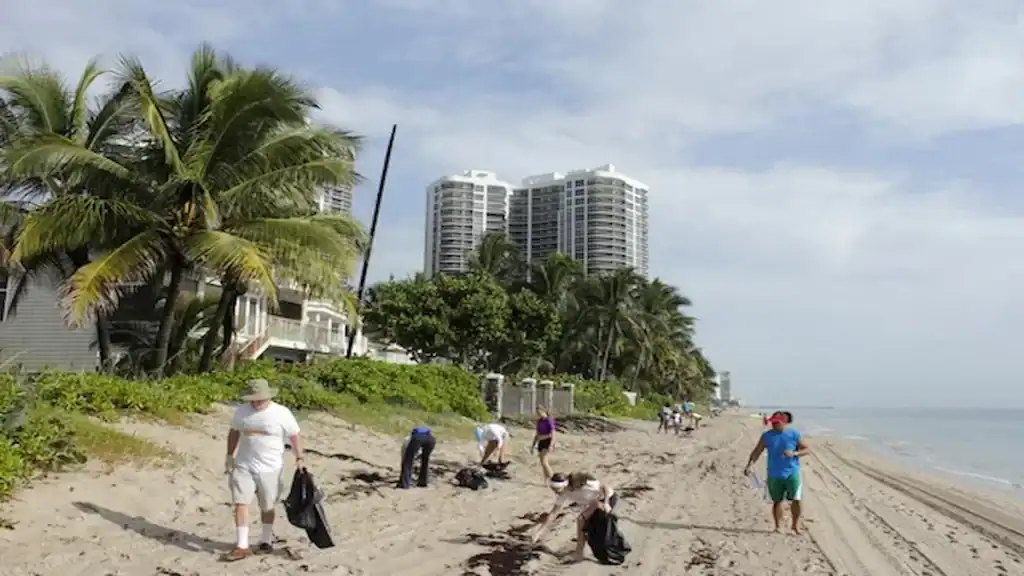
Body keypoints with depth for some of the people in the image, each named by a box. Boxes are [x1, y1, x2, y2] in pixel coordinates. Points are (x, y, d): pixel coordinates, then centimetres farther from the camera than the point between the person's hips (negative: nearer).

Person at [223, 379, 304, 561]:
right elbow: (234, 432, 14)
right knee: (240, 504, -6)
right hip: (243, 466, 2)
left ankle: (266, 540, 30)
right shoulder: (241, 411, -1)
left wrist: (299, 458, -9)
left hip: (270, 469, -2)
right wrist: (230, 455, 13)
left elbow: (294, 437, -4)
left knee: (267, 507, 11)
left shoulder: (282, 413, -11)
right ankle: (242, 546, 1)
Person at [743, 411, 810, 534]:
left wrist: (794, 453, -17)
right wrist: (749, 466, -13)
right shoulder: (766, 436, 0)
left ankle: (796, 525, 16)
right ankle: (778, 526, 22)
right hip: (774, 475, 1)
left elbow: (806, 449, 2)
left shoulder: (794, 434, -3)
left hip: (792, 473, -1)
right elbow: (756, 452, 0)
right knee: (777, 501, 8)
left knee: (796, 500, -5)